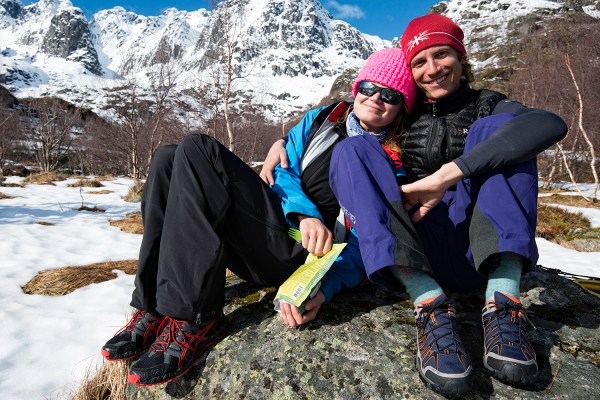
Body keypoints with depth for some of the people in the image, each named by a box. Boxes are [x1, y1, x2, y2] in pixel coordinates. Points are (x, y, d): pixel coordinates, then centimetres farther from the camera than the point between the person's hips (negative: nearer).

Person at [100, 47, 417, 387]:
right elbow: (284, 171, 7)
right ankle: (155, 308, -12)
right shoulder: (321, 119, 19)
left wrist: (324, 289, -20)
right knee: (169, 160, -9)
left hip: (303, 254, -6)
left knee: (198, 149, -20)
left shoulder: (392, 167, 5)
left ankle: (194, 320, -22)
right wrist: (305, 213, -14)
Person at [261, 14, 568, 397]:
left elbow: (551, 124, -15)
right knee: (349, 149, -14)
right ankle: (430, 303, -32)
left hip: (479, 248, -1)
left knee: (494, 129, -15)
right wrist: (282, 141, -4)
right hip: (408, 249, 2)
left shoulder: (487, 106, 10)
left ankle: (503, 302, -29)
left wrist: (445, 177, -25)